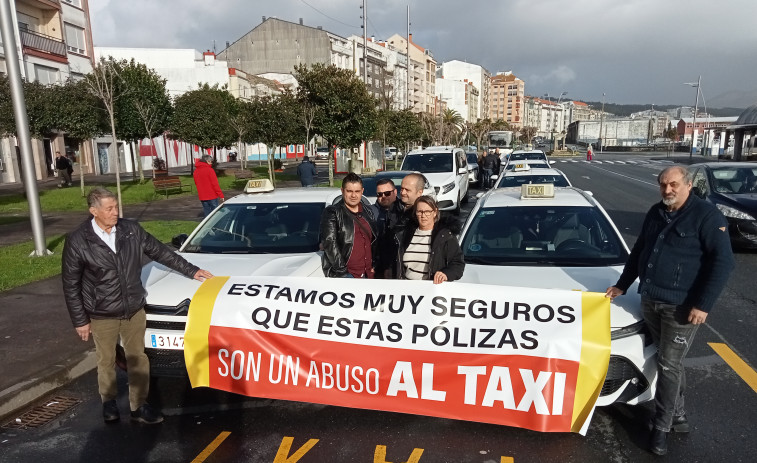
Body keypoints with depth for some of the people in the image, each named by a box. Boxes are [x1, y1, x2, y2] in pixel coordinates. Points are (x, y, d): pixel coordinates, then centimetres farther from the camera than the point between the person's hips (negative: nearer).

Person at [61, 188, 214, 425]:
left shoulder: (132, 230, -6)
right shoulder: (77, 241, -13)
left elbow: (160, 252, 5)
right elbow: (71, 285, -6)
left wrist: (191, 271, 6)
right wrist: (80, 320, -4)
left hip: (134, 309, 2)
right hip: (102, 315, -2)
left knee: (137, 358, 10)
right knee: (106, 360, 15)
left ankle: (139, 405, 25)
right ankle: (108, 401, 39)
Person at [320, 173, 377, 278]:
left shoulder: (368, 212, 16)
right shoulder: (332, 213, -2)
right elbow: (329, 243, -10)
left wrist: (374, 265, 10)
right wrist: (342, 270, -16)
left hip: (367, 273, 6)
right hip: (344, 274, -6)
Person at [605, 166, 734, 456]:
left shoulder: (706, 215, -12)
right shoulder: (656, 213, 9)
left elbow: (723, 262, -15)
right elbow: (638, 251, 18)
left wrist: (703, 304, -19)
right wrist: (622, 285, 18)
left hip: (681, 307, -6)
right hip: (650, 302, 6)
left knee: (669, 366, 0)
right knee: (671, 363, 17)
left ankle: (661, 427, 14)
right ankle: (678, 416, 32)